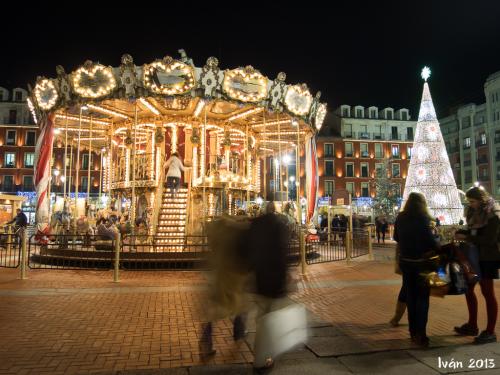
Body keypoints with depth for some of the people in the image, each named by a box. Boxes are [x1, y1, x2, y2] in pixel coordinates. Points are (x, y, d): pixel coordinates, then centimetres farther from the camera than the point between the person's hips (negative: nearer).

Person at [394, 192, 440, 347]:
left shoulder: (400, 218, 3)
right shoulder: (422, 218, -13)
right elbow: (430, 239, -16)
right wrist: (440, 249, 0)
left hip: (405, 260, 5)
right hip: (421, 261, -5)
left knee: (410, 295, 14)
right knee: (422, 297, 3)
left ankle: (413, 331, 22)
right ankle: (420, 334, -2)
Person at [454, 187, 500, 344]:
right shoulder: (474, 213, 9)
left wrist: (466, 238, -21)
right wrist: (460, 233, -3)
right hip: (474, 256, 8)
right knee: (468, 289, 12)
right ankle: (472, 326, 26)